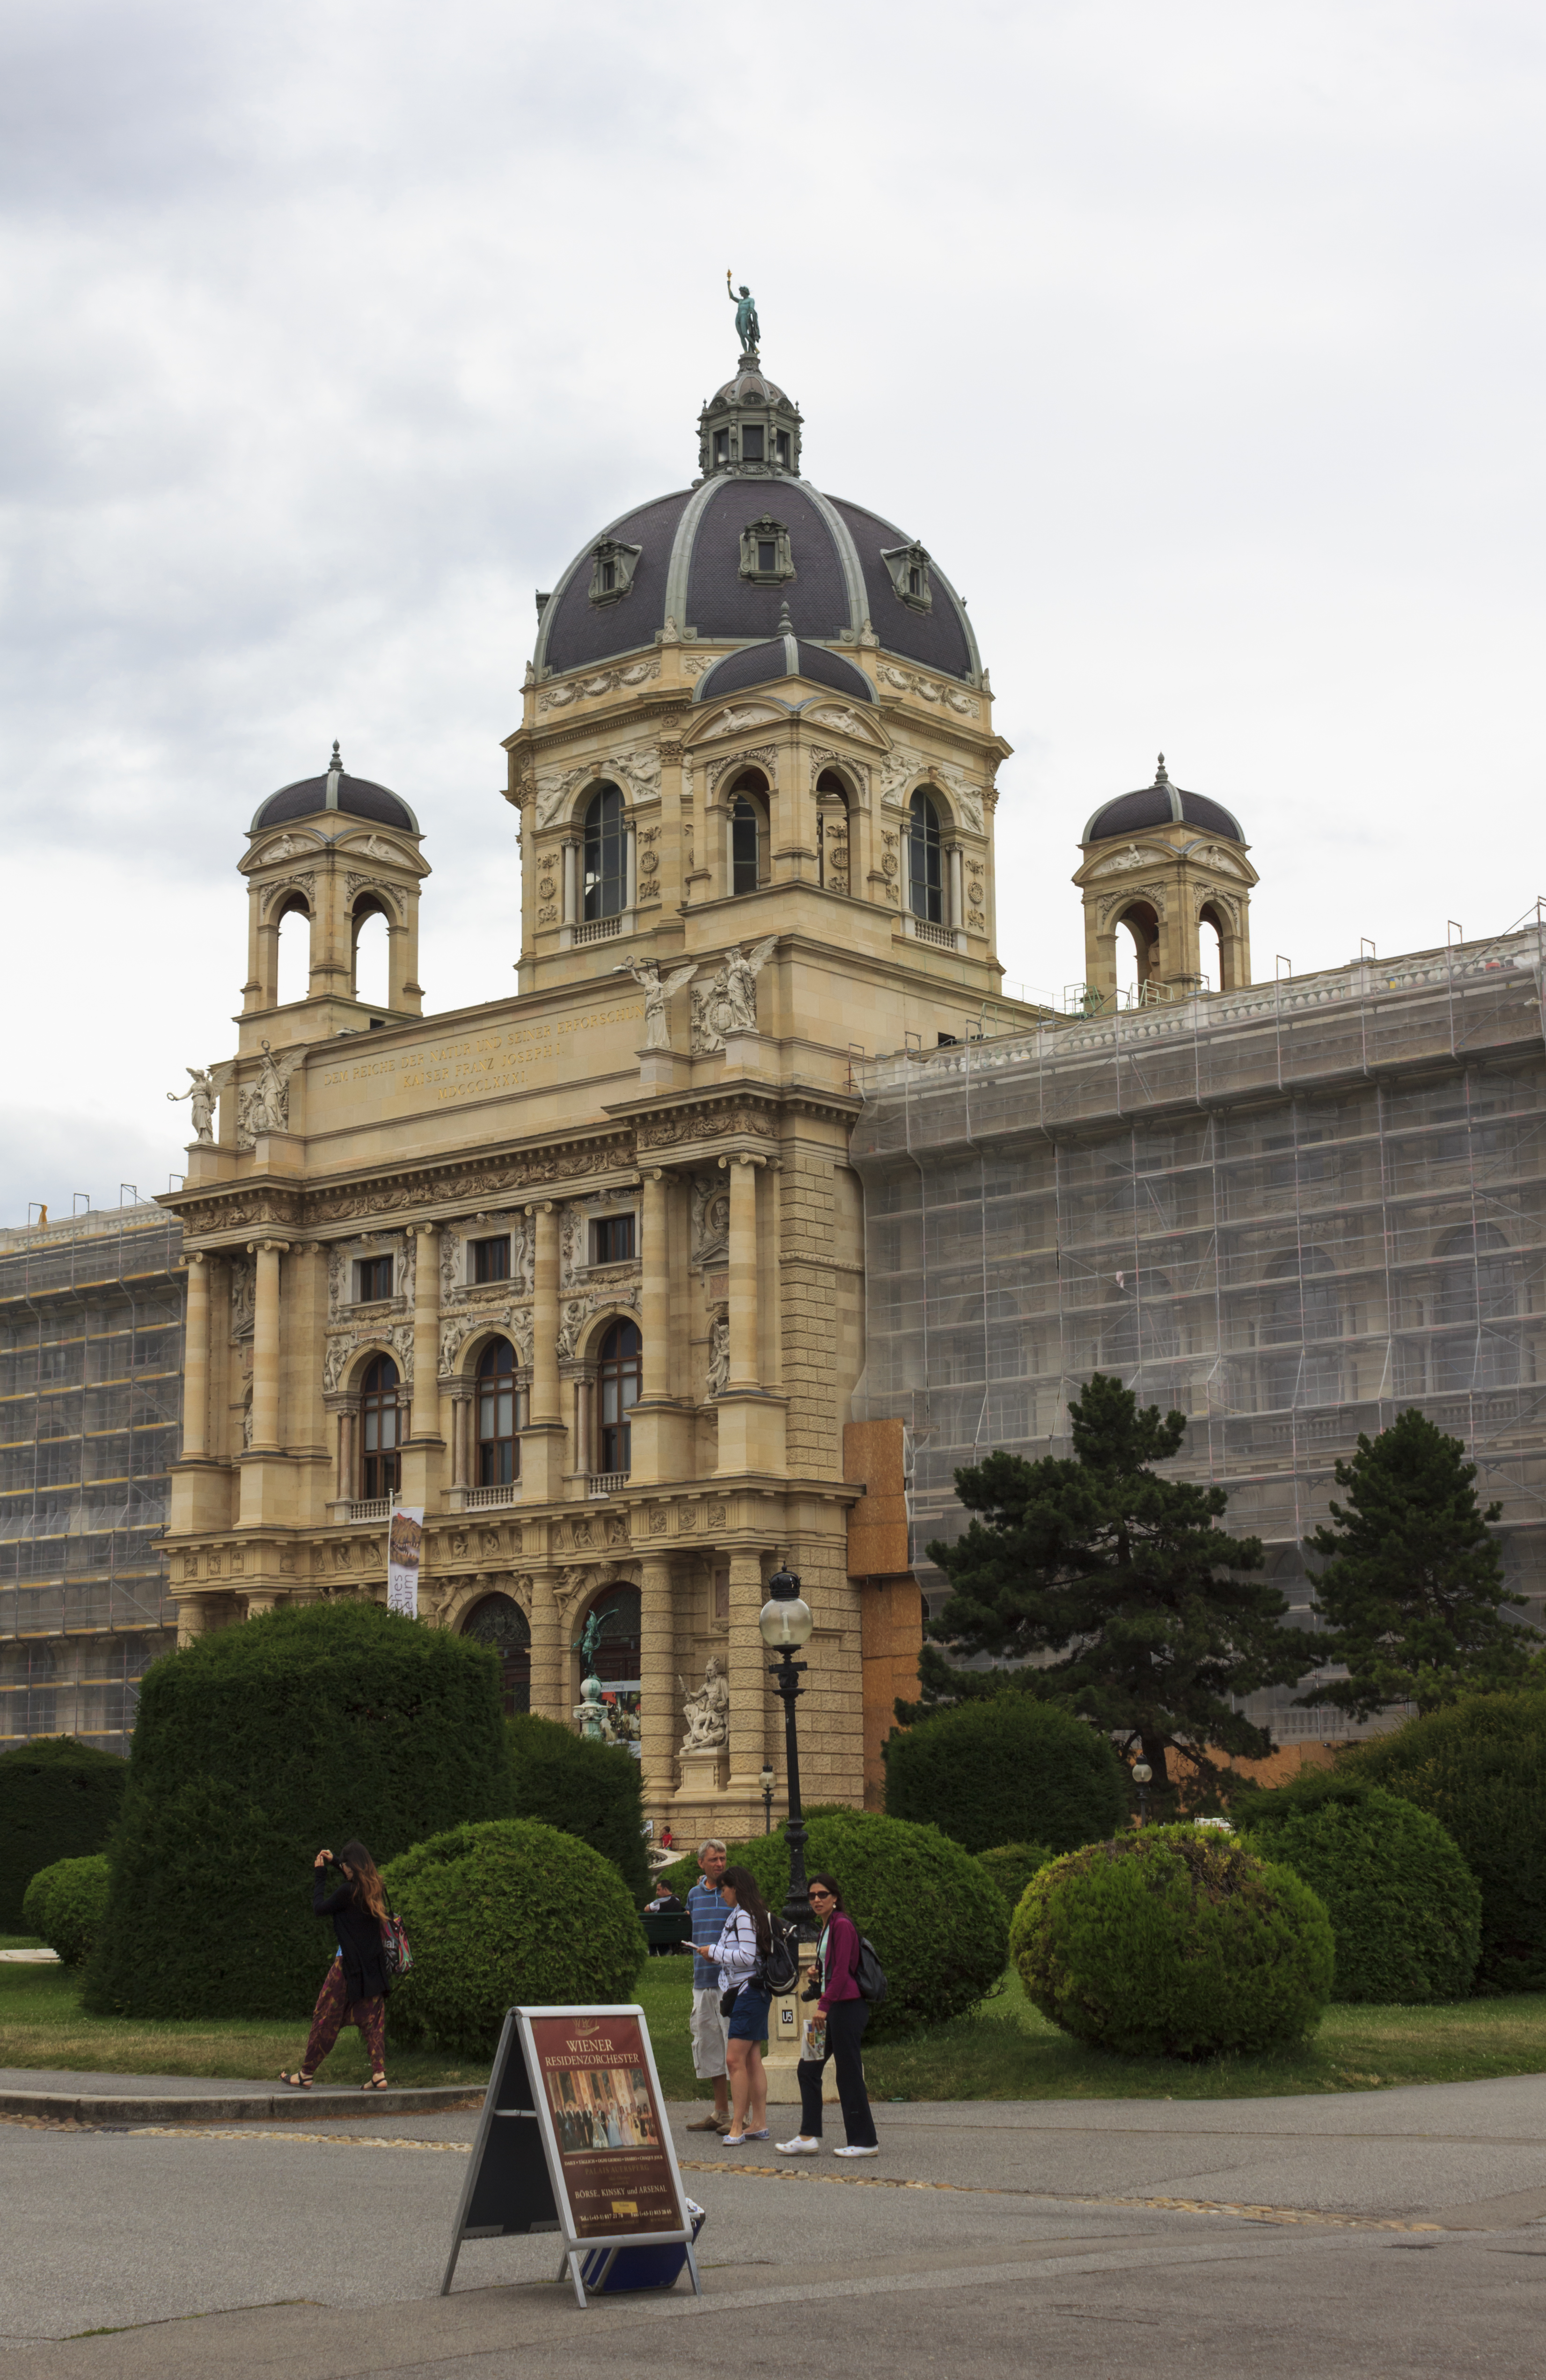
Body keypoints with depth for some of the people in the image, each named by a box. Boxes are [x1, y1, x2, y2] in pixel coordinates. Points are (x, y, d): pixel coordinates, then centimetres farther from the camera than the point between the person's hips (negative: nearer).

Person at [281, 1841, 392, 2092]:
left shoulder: (348, 1891, -16)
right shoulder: (376, 1889, 5)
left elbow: (320, 1907, -3)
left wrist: (319, 1874, 5)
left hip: (349, 1965, -7)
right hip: (373, 1965, 7)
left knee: (326, 2017, 4)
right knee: (373, 2019, 6)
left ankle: (307, 2075, 13)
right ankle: (379, 2075, -5)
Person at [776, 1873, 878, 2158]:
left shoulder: (842, 1926, -12)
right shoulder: (826, 1928, 16)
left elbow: (842, 1972, -18)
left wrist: (824, 2006, -21)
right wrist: (816, 1977, 7)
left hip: (847, 2006, -10)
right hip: (833, 2007, 10)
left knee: (848, 2074, -5)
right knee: (808, 2069, 8)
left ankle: (866, 2141, 2)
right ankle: (809, 2137, 11)